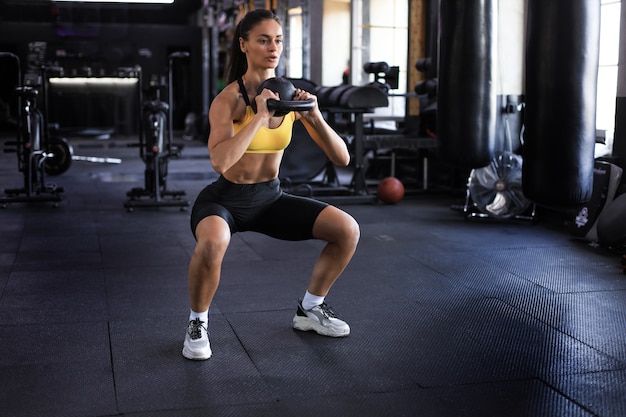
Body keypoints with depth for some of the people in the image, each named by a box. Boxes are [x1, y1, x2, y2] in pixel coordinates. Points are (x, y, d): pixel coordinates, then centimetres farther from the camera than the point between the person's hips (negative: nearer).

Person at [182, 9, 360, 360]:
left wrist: (315, 116, -22)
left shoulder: (292, 95, -5)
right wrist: (260, 116, -35)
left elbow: (342, 158, -7)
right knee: (213, 243, -39)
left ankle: (309, 309, 14)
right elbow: (220, 162, -37)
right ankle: (198, 323, -9)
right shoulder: (229, 98, -18)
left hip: (271, 197, 5)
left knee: (348, 229, -8)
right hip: (225, 200, -5)